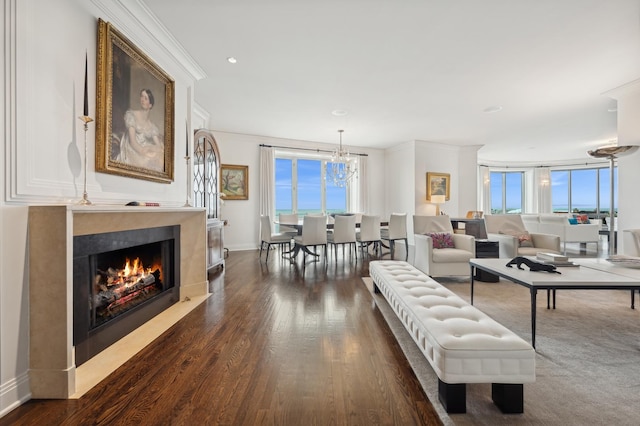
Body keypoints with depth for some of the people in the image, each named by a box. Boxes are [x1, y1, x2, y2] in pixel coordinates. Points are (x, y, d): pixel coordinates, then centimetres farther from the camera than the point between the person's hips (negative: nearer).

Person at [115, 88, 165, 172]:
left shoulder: (152, 126, 17)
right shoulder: (131, 115, 5)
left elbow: (159, 146, 5)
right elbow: (132, 141, -8)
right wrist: (145, 152, -21)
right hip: (132, 153, -4)